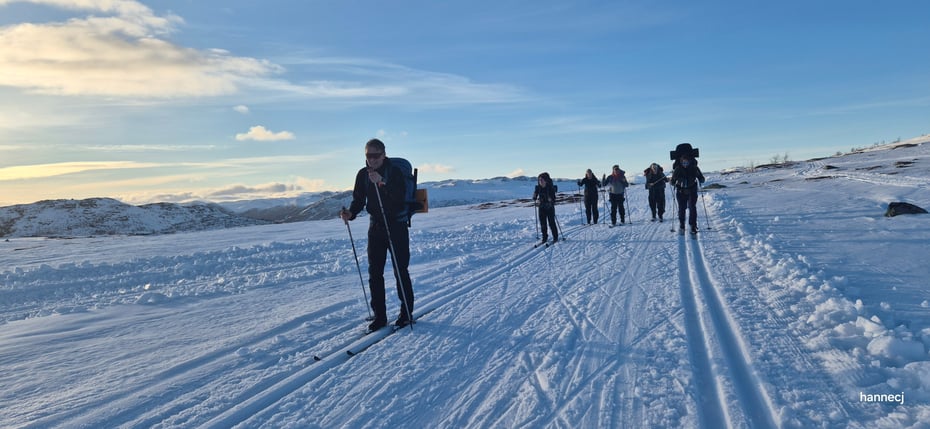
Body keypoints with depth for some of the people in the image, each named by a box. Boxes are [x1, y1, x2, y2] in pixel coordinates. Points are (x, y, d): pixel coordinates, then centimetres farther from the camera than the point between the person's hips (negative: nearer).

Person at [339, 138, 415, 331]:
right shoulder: (363, 175, 3)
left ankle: (407, 313, 15)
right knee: (374, 273, 5)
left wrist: (382, 183, -35)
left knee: (400, 271, 0)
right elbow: (358, 199, 6)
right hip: (376, 226, 5)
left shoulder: (395, 171, -11)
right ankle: (379, 316, 14)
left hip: (397, 225, -5)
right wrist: (350, 213, -14)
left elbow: (400, 196, -24)